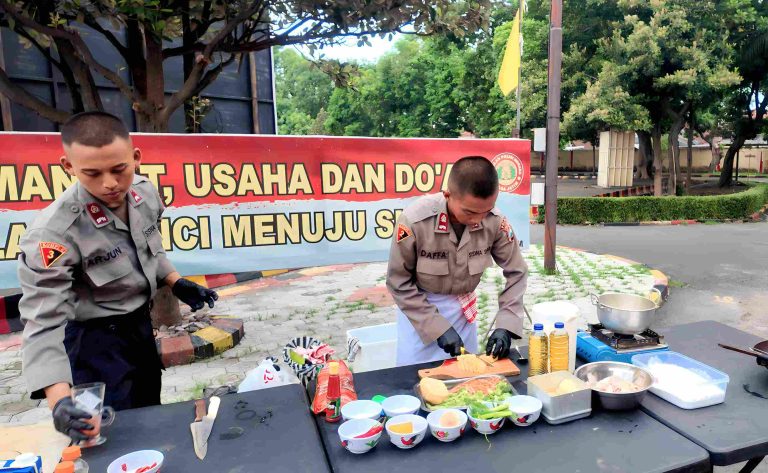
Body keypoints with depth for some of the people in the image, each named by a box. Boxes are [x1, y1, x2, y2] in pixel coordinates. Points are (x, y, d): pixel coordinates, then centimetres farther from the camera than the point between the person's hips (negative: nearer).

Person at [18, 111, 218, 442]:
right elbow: (43, 321, -30)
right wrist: (59, 399, -40)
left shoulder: (145, 191, -13)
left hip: (140, 321, 6)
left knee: (150, 410, 23)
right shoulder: (54, 232, -31)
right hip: (94, 338, -6)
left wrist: (177, 284, 2)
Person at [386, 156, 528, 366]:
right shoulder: (415, 221, -28)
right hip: (419, 305, -2)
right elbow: (399, 282, -17)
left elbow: (516, 272, -6)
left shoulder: (495, 221, -20)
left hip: (463, 308, 3)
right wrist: (439, 328, -18)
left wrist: (505, 326, -15)